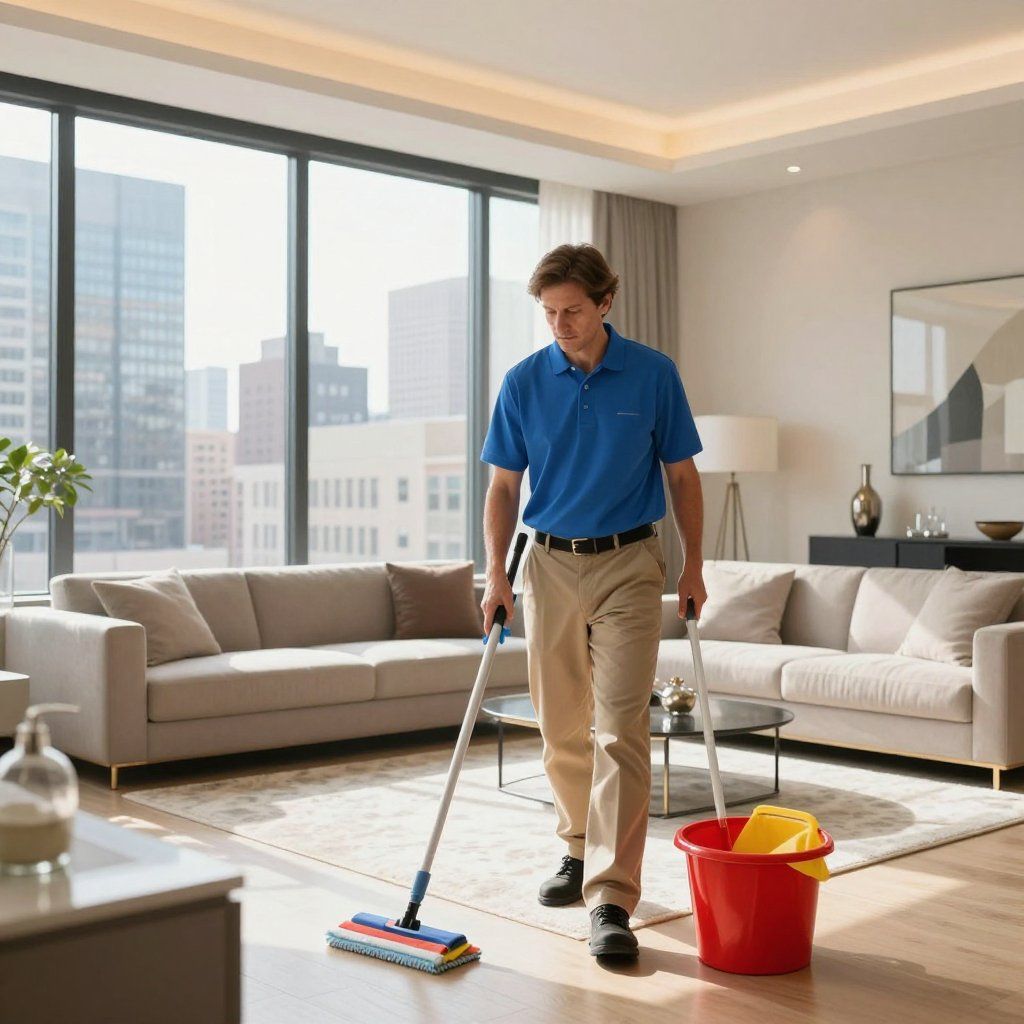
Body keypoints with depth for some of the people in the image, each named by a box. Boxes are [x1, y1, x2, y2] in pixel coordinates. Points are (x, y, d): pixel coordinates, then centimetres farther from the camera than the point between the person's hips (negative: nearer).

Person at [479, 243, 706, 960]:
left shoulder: (654, 374, -3)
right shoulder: (524, 382, 1)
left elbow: (683, 475, 4)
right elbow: (503, 486, 4)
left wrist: (694, 566, 2)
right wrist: (497, 575, -5)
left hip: (629, 565, -2)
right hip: (550, 565, 3)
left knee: (621, 730, -10)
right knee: (561, 729, 11)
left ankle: (611, 900, -10)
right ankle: (581, 849, 33)